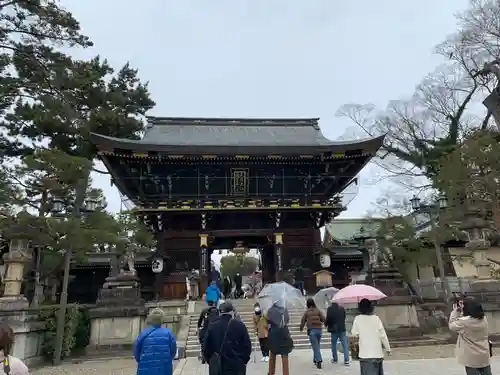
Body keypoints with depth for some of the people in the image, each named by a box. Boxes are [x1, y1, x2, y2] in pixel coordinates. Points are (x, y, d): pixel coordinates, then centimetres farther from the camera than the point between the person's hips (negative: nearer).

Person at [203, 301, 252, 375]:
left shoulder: (212, 327, -3)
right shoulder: (240, 325, -8)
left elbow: (206, 348, 2)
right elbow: (247, 346, -4)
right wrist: (243, 362, 11)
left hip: (217, 368, 2)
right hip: (236, 367, -1)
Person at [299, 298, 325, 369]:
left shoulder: (306, 312, 1)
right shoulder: (318, 310, 2)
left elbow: (303, 321, 6)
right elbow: (323, 319, -2)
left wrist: (301, 328, 24)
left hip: (311, 330, -2)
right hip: (319, 329, 2)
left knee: (315, 346, -1)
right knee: (317, 346, 19)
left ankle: (319, 361, -13)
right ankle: (315, 359, 30)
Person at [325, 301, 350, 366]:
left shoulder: (330, 309, -10)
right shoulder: (342, 308, 4)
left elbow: (328, 318, -13)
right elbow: (344, 317, 13)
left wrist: (326, 324, 6)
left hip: (334, 329, -2)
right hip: (342, 328, 2)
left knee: (334, 344, 13)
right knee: (345, 344, 2)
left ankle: (335, 359, 19)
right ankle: (346, 360, -4)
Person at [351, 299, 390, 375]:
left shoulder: (358, 319, -6)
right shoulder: (376, 318, -3)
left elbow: (354, 334, -3)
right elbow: (383, 335, 0)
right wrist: (388, 348, 12)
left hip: (365, 354, -3)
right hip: (378, 353, 3)